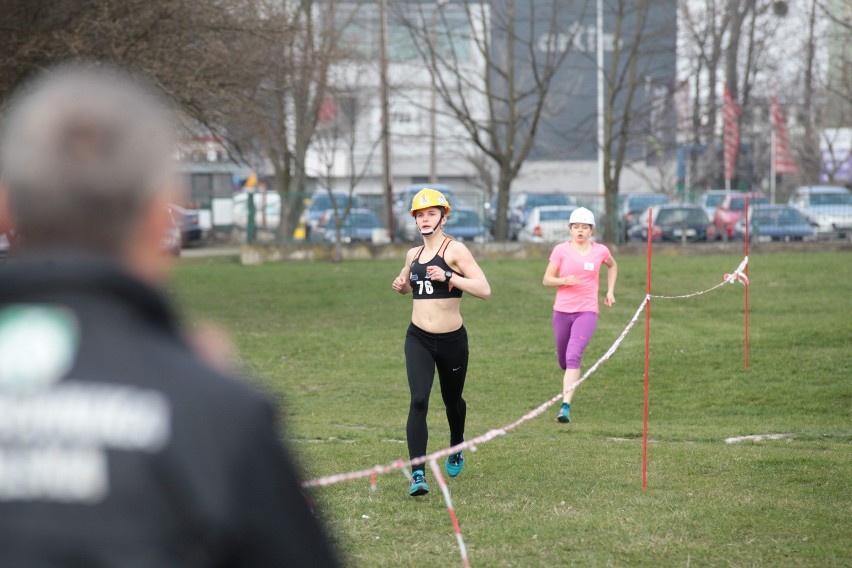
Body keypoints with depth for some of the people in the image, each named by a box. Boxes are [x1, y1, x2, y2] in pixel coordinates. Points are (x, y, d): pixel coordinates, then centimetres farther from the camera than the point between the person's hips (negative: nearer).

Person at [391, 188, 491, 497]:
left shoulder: (455, 250, -9)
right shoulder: (414, 254, 9)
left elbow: (484, 289, -18)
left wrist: (448, 277, -27)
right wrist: (401, 285, 7)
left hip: (452, 340, -3)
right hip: (418, 339, 3)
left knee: (452, 400, 17)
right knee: (418, 401, -16)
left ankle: (456, 448, 49)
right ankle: (417, 474, -20)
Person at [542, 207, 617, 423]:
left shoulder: (600, 251, 2)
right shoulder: (561, 250, -2)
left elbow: (612, 266, 25)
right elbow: (546, 280, 0)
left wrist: (610, 291, 15)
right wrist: (563, 281, -19)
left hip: (587, 311, -2)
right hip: (562, 310, 2)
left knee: (573, 356, -20)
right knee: (563, 360, 12)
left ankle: (566, 406, -24)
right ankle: (572, 378, 50)